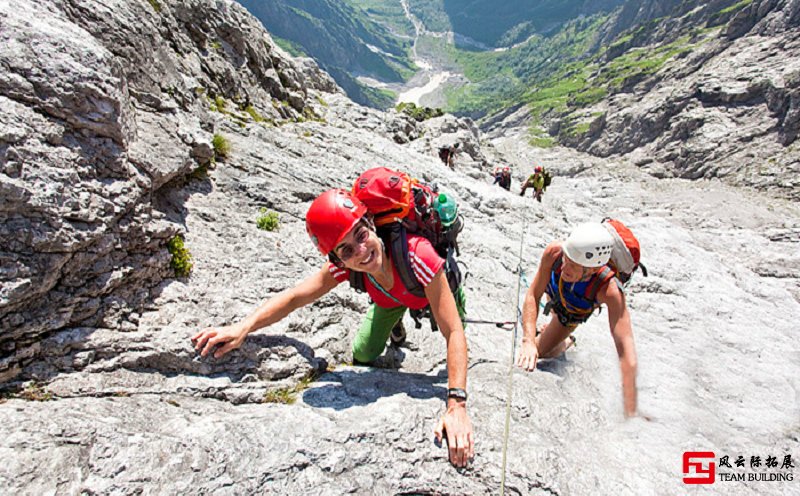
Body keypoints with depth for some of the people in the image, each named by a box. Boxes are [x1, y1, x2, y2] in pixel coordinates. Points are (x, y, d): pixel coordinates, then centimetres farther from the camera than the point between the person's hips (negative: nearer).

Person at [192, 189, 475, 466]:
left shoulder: (418, 255, -48)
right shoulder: (344, 264, -35)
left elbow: (454, 333, -47)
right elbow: (295, 297, -27)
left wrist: (457, 405, -53)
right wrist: (243, 327, -42)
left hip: (435, 287, -2)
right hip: (389, 297, 3)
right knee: (363, 355, 3)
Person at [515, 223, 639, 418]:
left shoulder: (610, 290, -49)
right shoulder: (554, 252, -44)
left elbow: (626, 349, -50)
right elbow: (533, 297, -33)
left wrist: (631, 414, -52)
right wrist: (528, 340, -46)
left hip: (574, 312, -2)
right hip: (552, 289, 2)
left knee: (540, 351, 2)